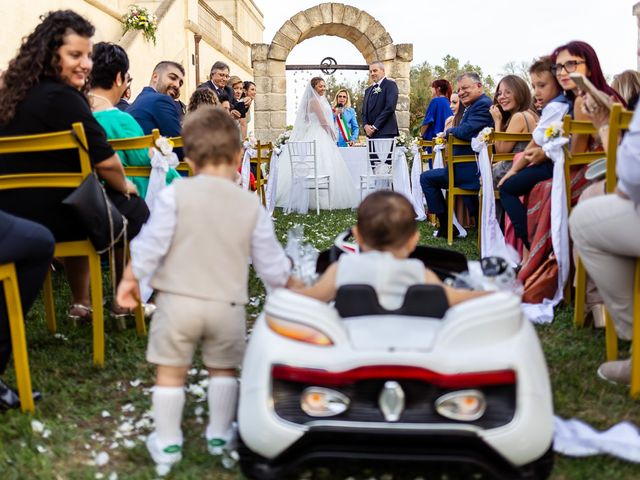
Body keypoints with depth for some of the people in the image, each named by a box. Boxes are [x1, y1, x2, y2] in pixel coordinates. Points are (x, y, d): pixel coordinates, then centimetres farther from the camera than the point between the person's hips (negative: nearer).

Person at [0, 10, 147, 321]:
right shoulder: (61, 96, -17)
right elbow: (105, 161, -16)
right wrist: (125, 187, 5)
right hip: (47, 216, -9)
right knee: (133, 208, 13)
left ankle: (80, 304, 38)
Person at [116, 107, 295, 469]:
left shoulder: (176, 194, -9)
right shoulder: (251, 205, -2)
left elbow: (151, 244, -8)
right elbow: (270, 262, 3)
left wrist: (131, 278, 7)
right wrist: (290, 288, 21)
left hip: (178, 300, -1)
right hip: (227, 304, 2)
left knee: (171, 371, 13)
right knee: (224, 370, 21)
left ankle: (168, 443, 22)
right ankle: (219, 435, 29)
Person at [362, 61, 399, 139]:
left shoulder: (390, 85, 0)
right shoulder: (368, 90, 23)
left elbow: (390, 107, -11)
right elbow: (364, 111, 21)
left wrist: (375, 127, -12)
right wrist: (366, 125, -1)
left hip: (385, 133, -6)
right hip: (371, 133, 6)